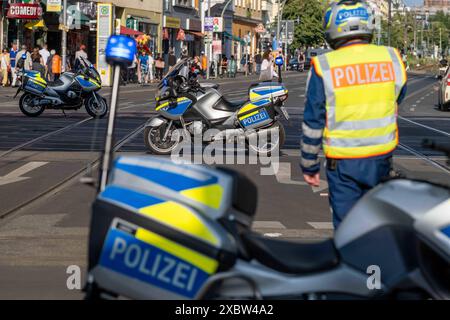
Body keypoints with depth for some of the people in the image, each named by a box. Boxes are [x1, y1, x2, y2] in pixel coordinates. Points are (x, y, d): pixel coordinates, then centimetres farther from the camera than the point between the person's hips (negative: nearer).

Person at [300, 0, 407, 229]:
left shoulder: (323, 67, -12)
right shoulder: (392, 58, -4)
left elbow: (313, 123, -7)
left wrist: (309, 165, 3)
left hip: (343, 162, -3)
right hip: (382, 158, 3)